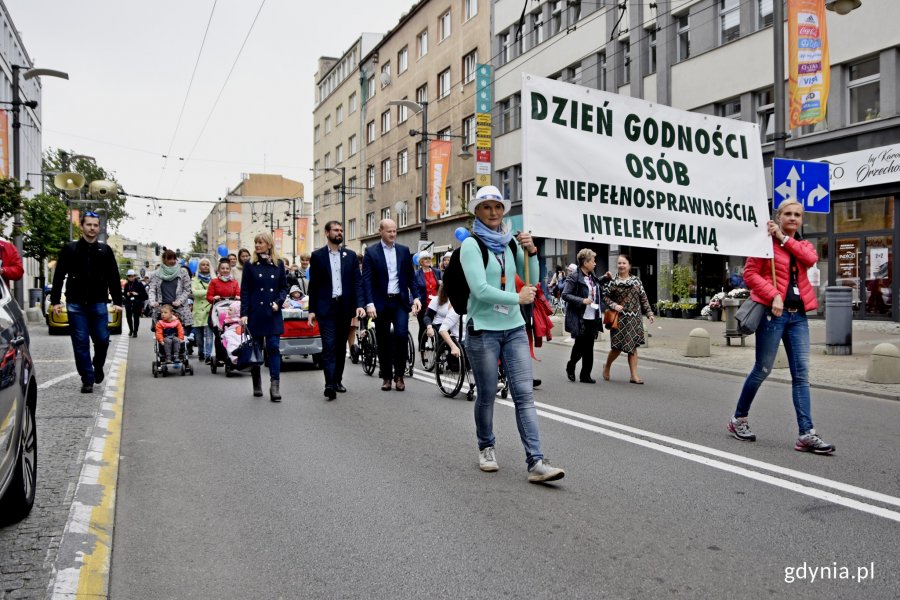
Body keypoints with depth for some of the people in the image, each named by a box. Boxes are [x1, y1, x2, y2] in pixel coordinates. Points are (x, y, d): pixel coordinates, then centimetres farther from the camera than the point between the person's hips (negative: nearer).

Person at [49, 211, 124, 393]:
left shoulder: (105, 250, 8)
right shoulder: (69, 249, 5)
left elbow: (114, 278, 7)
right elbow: (59, 276, 4)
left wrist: (117, 301, 1)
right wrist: (55, 301, -3)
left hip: (99, 303, 1)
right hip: (76, 304, -1)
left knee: (102, 340, -1)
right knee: (80, 343, 0)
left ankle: (98, 367, 27)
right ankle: (87, 379, 6)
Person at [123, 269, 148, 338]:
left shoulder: (139, 284, -4)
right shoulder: (127, 284, 7)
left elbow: (144, 293, -5)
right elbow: (124, 293, 19)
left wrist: (137, 294, -18)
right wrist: (126, 294, -3)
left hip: (137, 304, -3)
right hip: (128, 303, 3)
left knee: (136, 318, 1)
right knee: (128, 317, 2)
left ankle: (135, 332, 12)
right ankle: (131, 330, 25)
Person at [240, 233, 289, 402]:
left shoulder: (278, 264, 6)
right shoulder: (250, 264, 3)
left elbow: (284, 287, 11)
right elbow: (245, 290, 0)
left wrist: (278, 302, -7)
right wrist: (244, 313, -6)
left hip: (273, 313, 0)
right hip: (255, 313, 0)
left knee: (274, 348, -6)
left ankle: (275, 386, -8)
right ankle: (257, 385, 21)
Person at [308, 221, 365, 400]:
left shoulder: (350, 255, 8)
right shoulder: (317, 256, 3)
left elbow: (357, 282, 5)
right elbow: (313, 284, 4)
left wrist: (359, 304, -8)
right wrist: (312, 310, 0)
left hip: (345, 306, 3)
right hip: (326, 307, -3)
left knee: (340, 345, 9)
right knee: (329, 345, -10)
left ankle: (337, 380, 20)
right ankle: (329, 384, -15)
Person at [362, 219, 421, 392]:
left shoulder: (404, 251, 8)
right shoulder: (371, 252, -1)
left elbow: (411, 276, 10)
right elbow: (366, 280, -6)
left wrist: (416, 297, -2)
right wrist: (369, 303, -15)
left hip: (400, 301, 1)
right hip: (381, 303, -1)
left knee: (401, 335, -11)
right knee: (383, 341, 5)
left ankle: (399, 375, 4)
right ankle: (386, 377, 18)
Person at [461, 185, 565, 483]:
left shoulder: (511, 242, 8)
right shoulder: (471, 245, -8)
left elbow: (531, 280, 9)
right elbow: (480, 289, -18)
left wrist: (531, 252, -7)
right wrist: (518, 298, -11)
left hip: (514, 327, 4)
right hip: (483, 329, -4)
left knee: (524, 393, -3)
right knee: (487, 394, 8)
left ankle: (536, 462, -5)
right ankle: (486, 448, 30)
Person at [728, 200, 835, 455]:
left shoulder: (803, 245, 18)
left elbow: (811, 258, -6)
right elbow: (750, 273, -8)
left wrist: (784, 238, -8)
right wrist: (773, 295, -18)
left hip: (798, 315, 6)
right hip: (773, 312, -5)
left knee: (801, 374, -1)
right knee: (762, 369, 1)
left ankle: (807, 434, -2)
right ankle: (738, 419, 18)